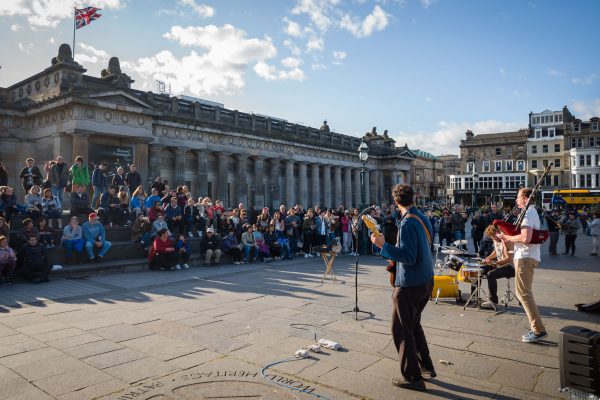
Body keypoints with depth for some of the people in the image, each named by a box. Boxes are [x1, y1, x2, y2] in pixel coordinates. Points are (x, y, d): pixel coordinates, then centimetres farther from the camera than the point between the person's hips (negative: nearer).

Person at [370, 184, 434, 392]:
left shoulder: (407, 223, -21)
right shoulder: (423, 218, 6)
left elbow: (409, 257, -25)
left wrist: (384, 246, -27)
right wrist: (396, 259, 24)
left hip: (409, 284, -9)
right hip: (426, 280, 9)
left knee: (401, 329, 4)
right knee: (413, 324, 24)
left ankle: (412, 377, 12)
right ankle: (426, 367, 32)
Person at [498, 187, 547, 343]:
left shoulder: (527, 213, -16)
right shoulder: (532, 212, 18)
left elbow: (526, 238, -28)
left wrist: (507, 237, -14)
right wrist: (508, 237, 8)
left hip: (525, 257, -11)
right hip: (528, 256, 11)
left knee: (523, 294, -7)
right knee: (525, 293, 17)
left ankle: (539, 330, -5)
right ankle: (536, 328, 22)